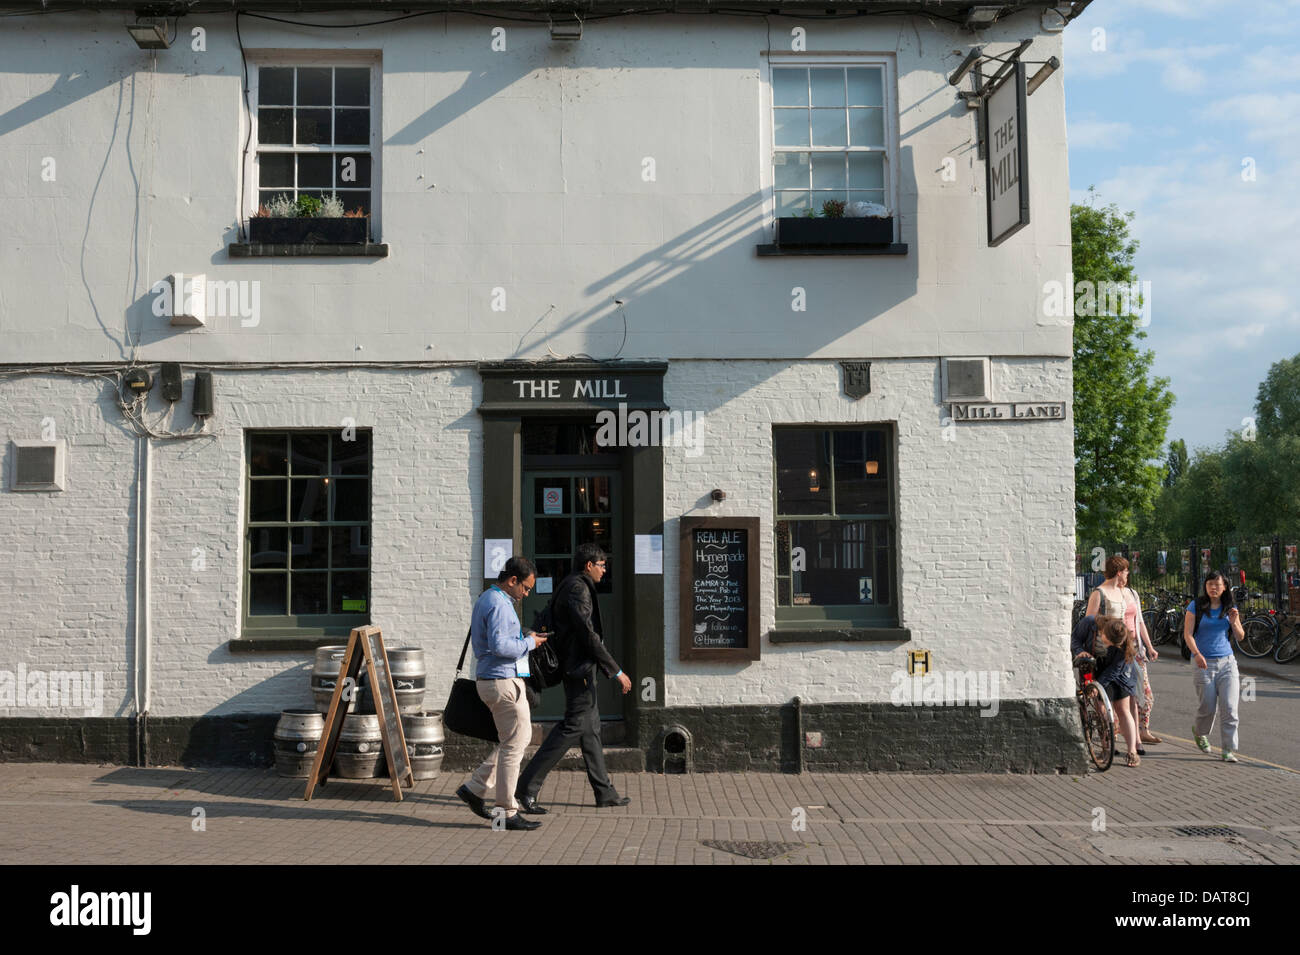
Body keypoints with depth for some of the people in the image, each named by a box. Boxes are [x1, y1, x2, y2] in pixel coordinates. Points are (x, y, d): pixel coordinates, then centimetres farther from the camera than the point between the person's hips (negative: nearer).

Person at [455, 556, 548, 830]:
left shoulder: (486, 599, 16)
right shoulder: (499, 605, -17)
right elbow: (500, 646, -26)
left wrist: (525, 638, 13)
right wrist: (529, 642, -12)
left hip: (489, 681, 11)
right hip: (503, 681, -11)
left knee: (520, 737, 18)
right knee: (514, 745, -3)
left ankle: (475, 788, 18)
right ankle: (507, 812, 4)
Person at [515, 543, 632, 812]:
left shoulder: (571, 586, 16)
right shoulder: (578, 589, -16)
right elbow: (589, 635, -22)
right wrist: (616, 672, -19)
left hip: (579, 668, 11)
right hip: (579, 668, -11)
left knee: (591, 727, 13)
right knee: (572, 727, -9)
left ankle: (604, 792, 19)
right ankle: (526, 789, -7)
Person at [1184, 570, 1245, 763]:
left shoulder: (1229, 608, 8)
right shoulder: (1196, 606, -1)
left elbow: (1240, 636, 12)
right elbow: (1187, 634, -7)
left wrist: (1233, 623, -8)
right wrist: (1196, 653, -22)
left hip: (1227, 661, 3)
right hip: (1204, 663, -2)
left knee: (1229, 707, -7)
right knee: (1208, 707, 0)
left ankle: (1229, 750, -1)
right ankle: (1199, 732, 32)